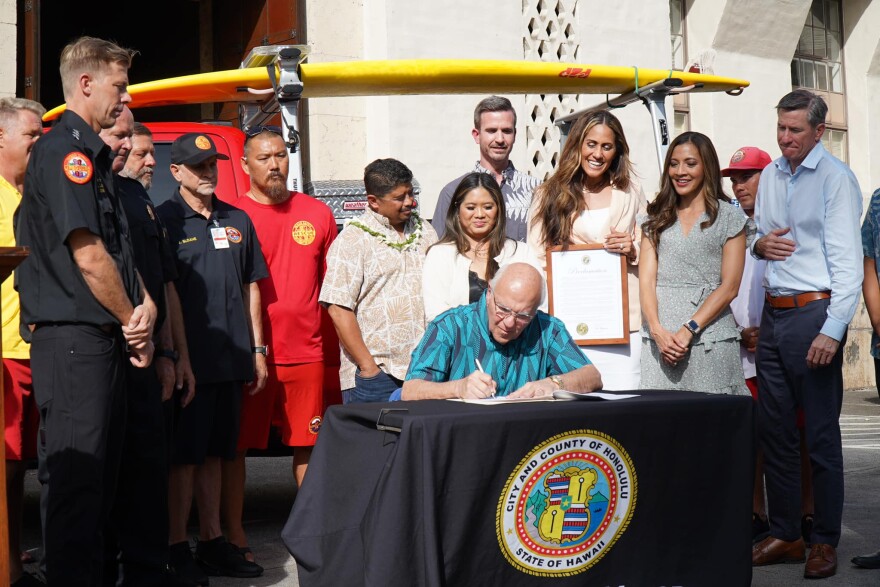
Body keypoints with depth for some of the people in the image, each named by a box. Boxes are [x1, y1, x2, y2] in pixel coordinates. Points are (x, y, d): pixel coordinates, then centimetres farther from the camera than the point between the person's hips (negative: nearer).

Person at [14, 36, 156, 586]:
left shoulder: (95, 157, 20)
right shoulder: (64, 150, -11)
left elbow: (121, 253, 18)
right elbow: (88, 256, -17)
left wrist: (146, 306, 0)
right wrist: (132, 322, -5)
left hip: (105, 340, 10)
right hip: (73, 338, -10)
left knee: (102, 478, 14)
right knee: (75, 479, -6)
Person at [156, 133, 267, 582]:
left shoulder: (238, 221, 14)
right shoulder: (163, 221, -3)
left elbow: (250, 288, 17)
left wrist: (257, 349, 12)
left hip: (230, 359, 5)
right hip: (187, 359, -5)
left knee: (214, 452, 12)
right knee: (183, 455, -1)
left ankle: (213, 542, 20)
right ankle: (177, 549, 7)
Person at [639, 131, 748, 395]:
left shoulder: (729, 217, 7)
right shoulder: (657, 219, 16)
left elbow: (729, 286, -1)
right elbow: (646, 280, 6)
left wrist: (689, 329, -12)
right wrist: (657, 330, -10)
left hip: (710, 340, -2)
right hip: (658, 340, 2)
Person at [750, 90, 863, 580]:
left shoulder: (836, 178, -9)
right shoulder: (771, 176, 13)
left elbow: (848, 261, -13)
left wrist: (832, 331, -19)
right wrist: (759, 245, 0)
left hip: (814, 312, -7)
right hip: (774, 314, 7)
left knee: (822, 434, 0)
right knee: (773, 429, 11)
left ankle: (826, 541, 10)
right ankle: (785, 534, 22)